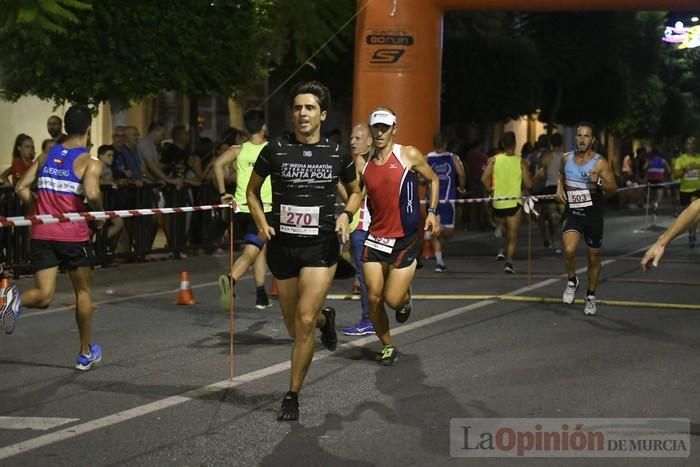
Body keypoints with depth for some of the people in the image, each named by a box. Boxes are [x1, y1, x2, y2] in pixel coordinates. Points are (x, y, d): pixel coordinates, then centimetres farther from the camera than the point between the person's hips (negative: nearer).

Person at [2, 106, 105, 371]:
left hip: (42, 234, 4)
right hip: (73, 235, -3)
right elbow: (91, 194, -24)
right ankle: (86, 354, 26)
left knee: (43, 296, 4)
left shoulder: (46, 157, 10)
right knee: (83, 292, 16)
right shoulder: (89, 162, -6)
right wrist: (99, 211, -4)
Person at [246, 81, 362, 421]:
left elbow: (355, 192, 16)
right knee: (294, 328, 11)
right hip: (282, 246, 2)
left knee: (304, 321, -14)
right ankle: (325, 318, 48)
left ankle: (292, 396, 2)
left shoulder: (337, 154, -1)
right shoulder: (275, 150, -3)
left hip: (321, 245, -1)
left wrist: (346, 215, -4)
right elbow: (252, 190, 11)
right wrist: (261, 222, -5)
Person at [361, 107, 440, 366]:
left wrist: (432, 212, -3)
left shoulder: (409, 155, -5)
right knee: (374, 298, -1)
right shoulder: (364, 164, 4)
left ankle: (405, 297, 30)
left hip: (405, 239, -3)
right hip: (376, 238, 3)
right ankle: (387, 346, 20)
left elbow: (433, 180, 7)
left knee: (393, 300, -8)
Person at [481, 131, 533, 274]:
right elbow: (528, 184, -6)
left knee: (503, 229, 27)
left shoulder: (493, 160, -1)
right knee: (512, 235, 4)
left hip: (498, 202, 2)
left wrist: (491, 189, 6)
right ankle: (509, 260, -13)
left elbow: (484, 179, -11)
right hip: (514, 202, -2)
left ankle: (503, 251, 8)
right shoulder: (521, 161, -6)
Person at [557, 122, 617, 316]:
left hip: (593, 215, -1)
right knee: (569, 250, -23)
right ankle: (572, 281, 5)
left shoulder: (600, 162, -12)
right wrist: (560, 188, 4)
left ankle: (591, 296, 31)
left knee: (594, 257, 11)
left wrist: (599, 182, -32)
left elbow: (613, 188, -14)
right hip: (572, 213, 1)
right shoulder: (566, 158, 0)